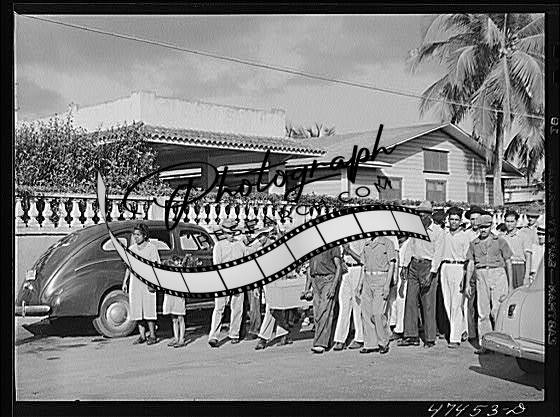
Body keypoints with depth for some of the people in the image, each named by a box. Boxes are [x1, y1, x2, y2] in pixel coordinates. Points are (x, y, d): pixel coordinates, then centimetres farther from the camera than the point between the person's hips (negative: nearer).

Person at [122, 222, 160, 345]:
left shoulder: (151, 248, -3)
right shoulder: (131, 249, 12)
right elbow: (129, 267, 17)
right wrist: (125, 282, 10)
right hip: (134, 282, 5)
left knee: (149, 309, -5)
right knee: (137, 310, 5)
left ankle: (152, 336, 2)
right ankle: (142, 335, 13)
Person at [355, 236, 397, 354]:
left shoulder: (387, 243, -1)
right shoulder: (366, 245, 16)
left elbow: (391, 265, -5)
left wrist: (387, 284, -13)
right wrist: (359, 285, 15)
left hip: (381, 279, -6)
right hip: (367, 279, 6)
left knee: (378, 313, -12)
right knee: (365, 312, 0)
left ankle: (384, 343, 3)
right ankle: (370, 344, 7)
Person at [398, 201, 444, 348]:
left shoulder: (438, 231, -3)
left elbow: (438, 254, -8)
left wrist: (431, 273, -16)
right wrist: (406, 266, 10)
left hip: (428, 266, -5)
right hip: (414, 265, 5)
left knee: (428, 304, -3)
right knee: (410, 301, 1)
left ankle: (429, 339, 3)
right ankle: (411, 336, 4)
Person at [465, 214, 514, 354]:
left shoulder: (500, 241, 4)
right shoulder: (473, 244, 12)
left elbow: (508, 262, 6)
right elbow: (470, 264, 11)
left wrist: (510, 284, 2)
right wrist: (467, 283, 3)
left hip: (498, 275, -3)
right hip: (481, 277, 3)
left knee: (497, 311, -10)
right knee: (482, 312, 2)